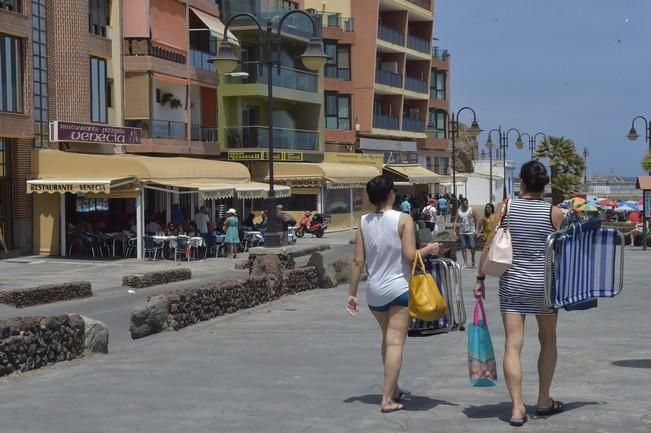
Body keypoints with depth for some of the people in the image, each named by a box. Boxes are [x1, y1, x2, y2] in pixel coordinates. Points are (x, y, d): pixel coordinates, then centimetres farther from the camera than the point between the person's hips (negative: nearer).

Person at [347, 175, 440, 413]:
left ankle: (393, 388, 31)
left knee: (387, 338, 22)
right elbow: (410, 256, -15)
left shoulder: (364, 222, 1)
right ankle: (387, 398, -7)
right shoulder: (403, 219, -10)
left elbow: (358, 261, 0)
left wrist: (352, 293, 5)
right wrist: (429, 249, 4)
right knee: (395, 342, -3)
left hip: (374, 291, 5)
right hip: (399, 288, -5)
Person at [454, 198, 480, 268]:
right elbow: (456, 221, 8)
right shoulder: (458, 211, 6)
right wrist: (455, 229, -4)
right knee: (463, 248, 1)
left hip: (471, 231, -3)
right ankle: (465, 263, 7)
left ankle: (473, 261, 16)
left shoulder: (472, 210, -2)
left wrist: (477, 229, -10)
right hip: (462, 232, 3)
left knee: (472, 247, -5)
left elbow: (477, 219, -2)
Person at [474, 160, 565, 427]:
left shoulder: (506, 208, -2)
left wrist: (480, 278, 6)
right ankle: (544, 402, 26)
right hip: (544, 283, 0)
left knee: (513, 344, 0)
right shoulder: (554, 213, -5)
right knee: (548, 341, 19)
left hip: (512, 283, 0)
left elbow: (489, 246, -2)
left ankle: (517, 407, -9)